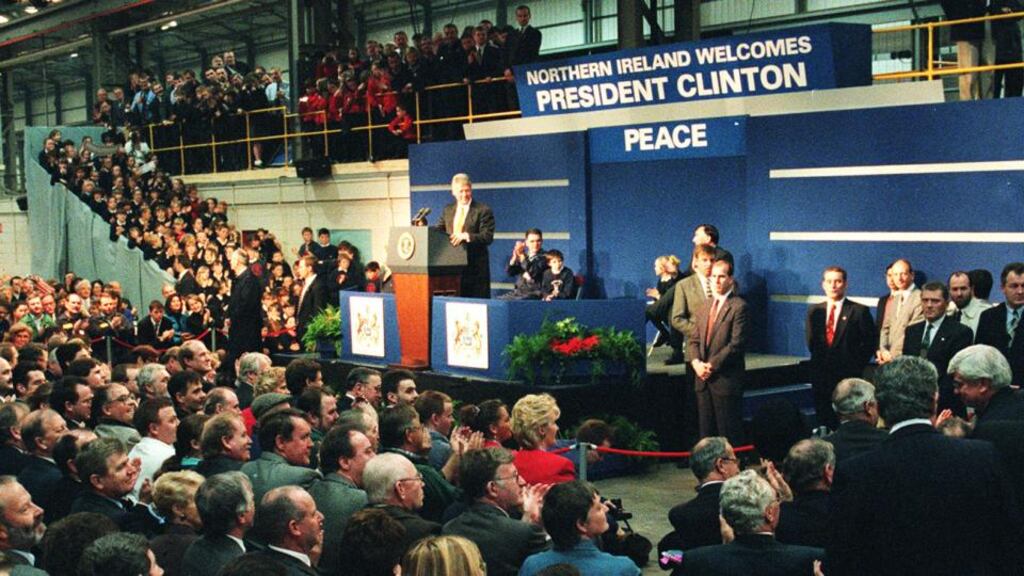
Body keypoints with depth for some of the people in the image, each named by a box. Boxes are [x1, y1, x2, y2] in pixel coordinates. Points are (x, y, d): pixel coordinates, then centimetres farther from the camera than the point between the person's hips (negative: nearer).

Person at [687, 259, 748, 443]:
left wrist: (712, 365, -15)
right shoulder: (703, 309, 17)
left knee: (728, 434, -3)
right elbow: (694, 340, 14)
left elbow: (737, 344, -14)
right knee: (706, 432, 9)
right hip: (703, 380, 7)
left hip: (726, 379, -7)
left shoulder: (738, 306, -7)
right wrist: (696, 362, -5)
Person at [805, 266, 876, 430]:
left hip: (848, 377, -4)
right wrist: (818, 362, 9)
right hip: (820, 376, 4)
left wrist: (857, 365, -4)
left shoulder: (859, 311, -3)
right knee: (823, 421, 6)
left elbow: (870, 342, -2)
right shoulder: (814, 311, 10)